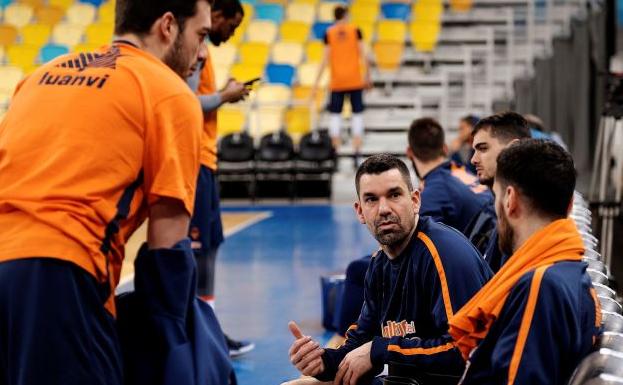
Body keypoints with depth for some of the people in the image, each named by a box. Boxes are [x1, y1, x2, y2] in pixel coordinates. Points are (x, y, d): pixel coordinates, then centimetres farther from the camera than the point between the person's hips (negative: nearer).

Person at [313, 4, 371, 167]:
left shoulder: (329, 33, 0)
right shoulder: (355, 30, -1)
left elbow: (325, 59, -4)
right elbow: (362, 54, -4)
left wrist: (317, 82, -1)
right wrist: (367, 75, 5)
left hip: (337, 81, 0)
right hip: (355, 80, 0)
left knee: (335, 115, 8)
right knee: (357, 114, 4)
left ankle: (335, 152, 3)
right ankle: (357, 154, -2)